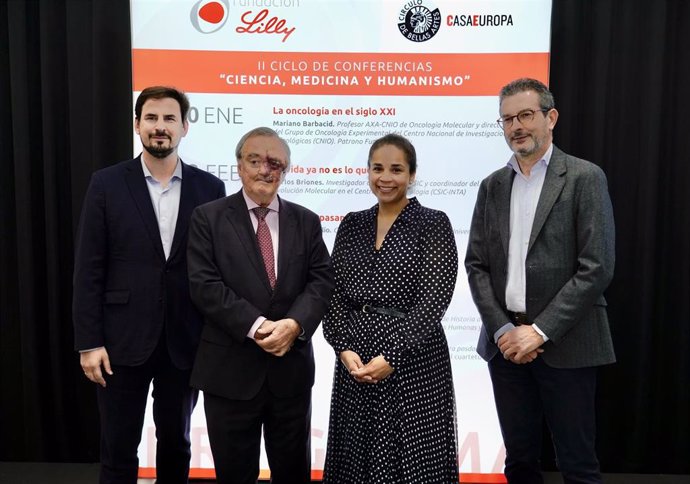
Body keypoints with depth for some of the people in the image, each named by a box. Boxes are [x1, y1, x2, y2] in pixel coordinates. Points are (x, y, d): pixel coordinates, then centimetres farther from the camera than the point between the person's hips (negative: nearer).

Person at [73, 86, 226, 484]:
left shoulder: (210, 188, 1)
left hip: (185, 342, 1)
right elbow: (89, 269, -3)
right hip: (122, 339, -1)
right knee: (119, 450, 11)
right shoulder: (107, 184, -1)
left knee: (176, 444, 17)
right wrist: (89, 342, -7)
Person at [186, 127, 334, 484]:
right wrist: (256, 326, -20)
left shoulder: (306, 221, 7)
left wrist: (295, 324, -19)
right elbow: (205, 284, -11)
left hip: (292, 368, 3)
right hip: (230, 370, -2)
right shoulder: (208, 217, -1)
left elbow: (322, 280, -1)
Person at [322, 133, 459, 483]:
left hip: (413, 365, -4)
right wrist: (345, 349, -8)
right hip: (353, 362, 4)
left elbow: (433, 300, -11)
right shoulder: (351, 224, 9)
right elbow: (334, 294, 5)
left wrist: (391, 357, -16)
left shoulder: (433, 224, -4)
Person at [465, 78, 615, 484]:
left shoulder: (584, 177, -4)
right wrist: (503, 329, -6)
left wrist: (540, 331, -15)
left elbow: (597, 267, -12)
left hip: (566, 344, -4)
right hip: (506, 342, 4)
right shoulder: (493, 185, 10)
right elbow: (476, 264, 6)